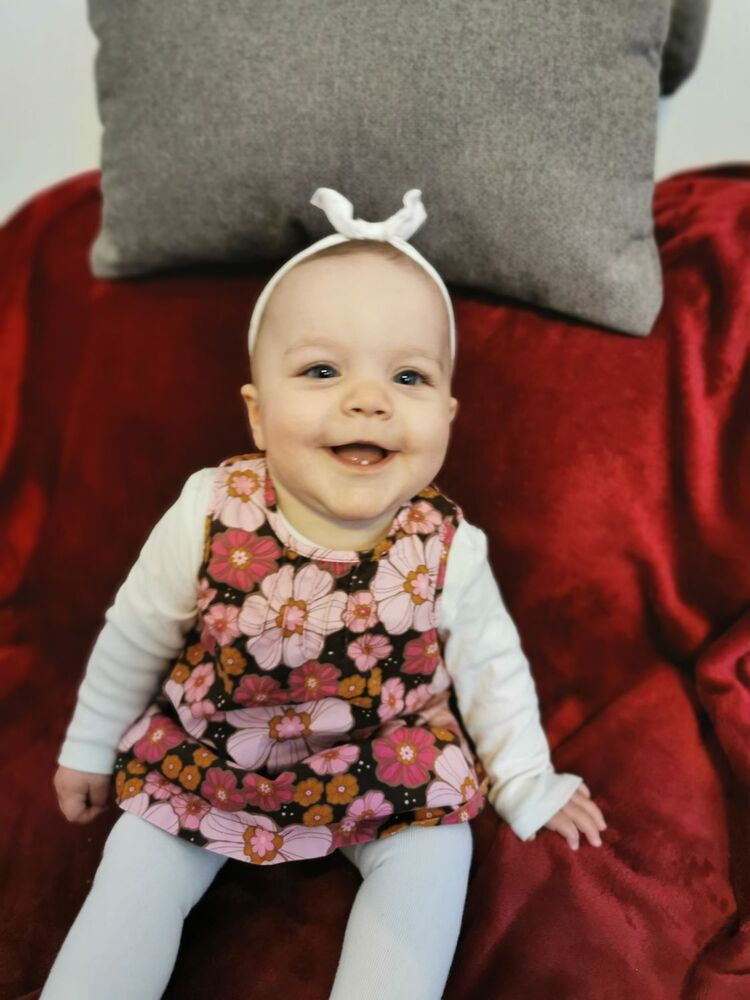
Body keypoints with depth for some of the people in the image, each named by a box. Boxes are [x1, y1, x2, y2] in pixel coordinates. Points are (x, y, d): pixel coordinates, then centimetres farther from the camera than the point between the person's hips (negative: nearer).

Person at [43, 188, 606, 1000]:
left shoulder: (448, 552, -21)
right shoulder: (208, 514, -23)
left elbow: (489, 667, -2)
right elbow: (135, 637, -5)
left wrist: (530, 787, 5)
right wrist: (90, 747, 7)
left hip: (384, 766, 1)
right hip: (204, 755, 0)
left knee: (435, 850, -14)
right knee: (138, 868, -9)